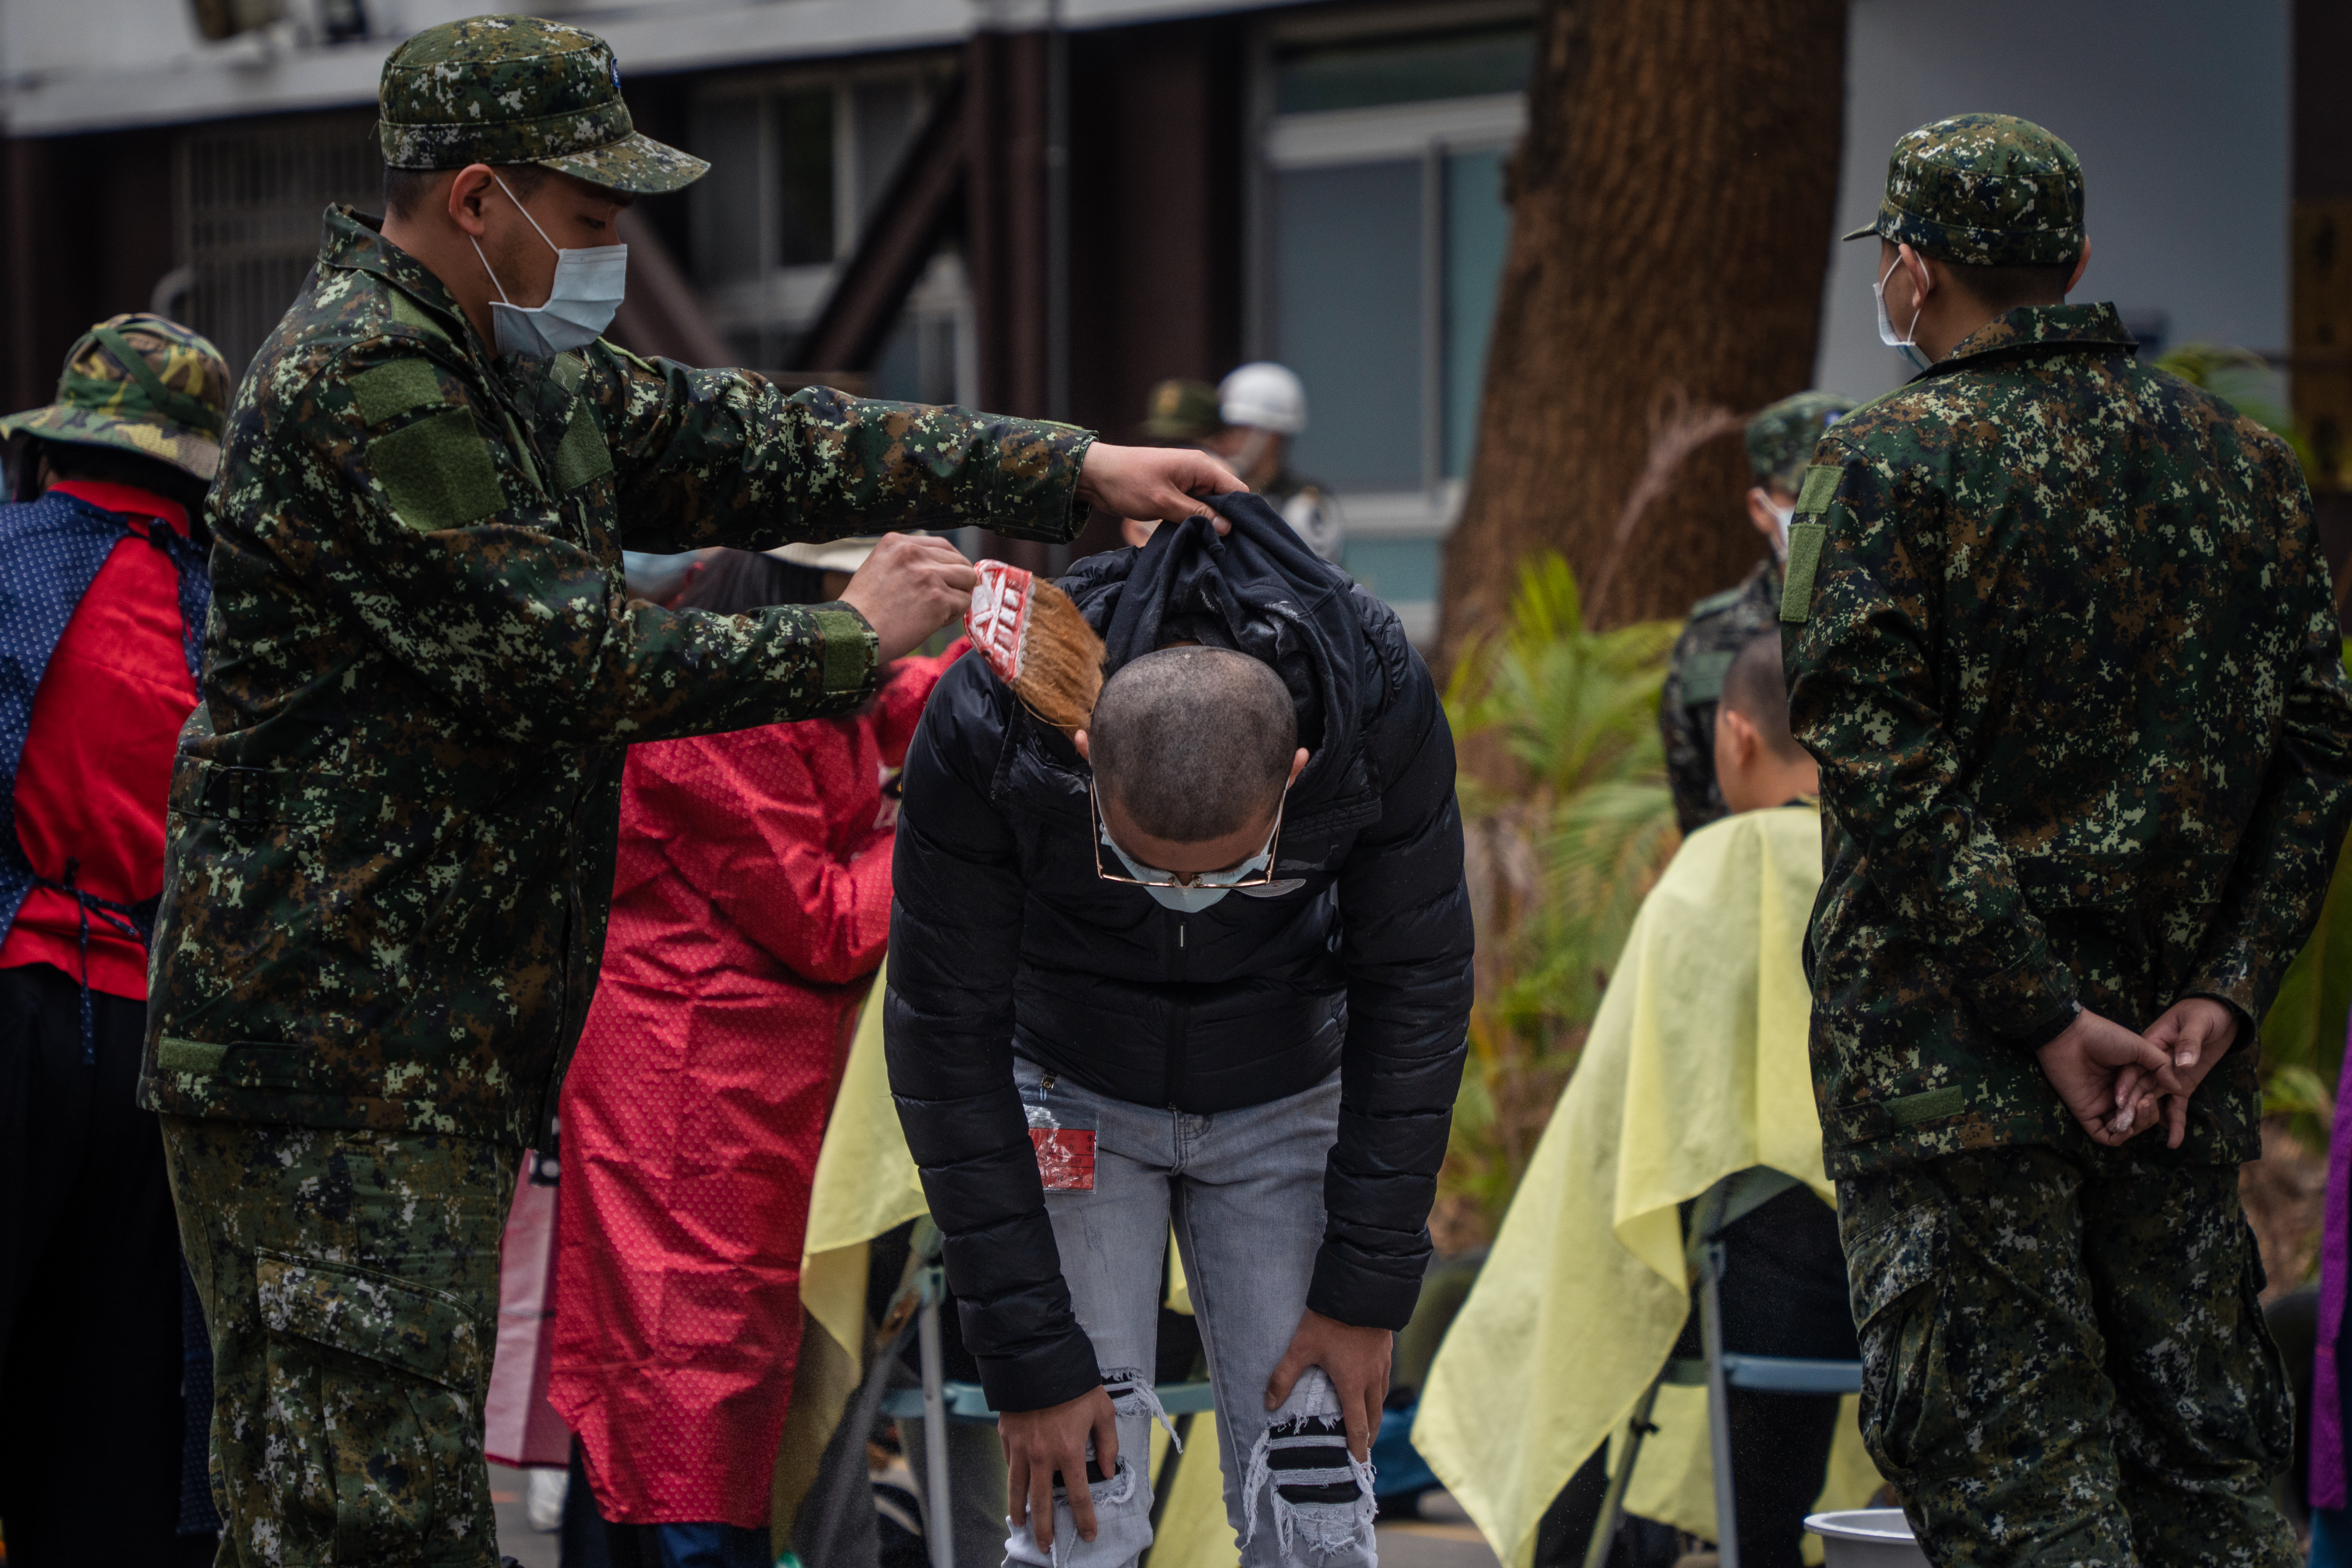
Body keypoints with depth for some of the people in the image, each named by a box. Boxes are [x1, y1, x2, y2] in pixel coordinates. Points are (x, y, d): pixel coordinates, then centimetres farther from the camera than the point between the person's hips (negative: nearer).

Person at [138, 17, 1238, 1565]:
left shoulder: (518, 370, 16)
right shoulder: (359, 386, -16)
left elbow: (760, 441, 17)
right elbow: (570, 660, -19)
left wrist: (1074, 470, 10)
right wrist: (851, 636, -7)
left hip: (447, 1056, 10)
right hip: (331, 1055, -10)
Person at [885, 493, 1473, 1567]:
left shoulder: (1382, 711, -29)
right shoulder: (985, 730, -33)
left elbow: (1414, 992, -13)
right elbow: (947, 1036, -22)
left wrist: (1368, 1285, -11)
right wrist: (1031, 1355, -20)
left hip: (1283, 1101, 1)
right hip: (1070, 1094, -1)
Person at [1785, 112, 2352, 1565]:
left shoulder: (1887, 466, -7)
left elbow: (1884, 770, -15)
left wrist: (2045, 1016, -14)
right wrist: (2222, 993, -1)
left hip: (1949, 1064, -5)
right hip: (2184, 1065, 5)